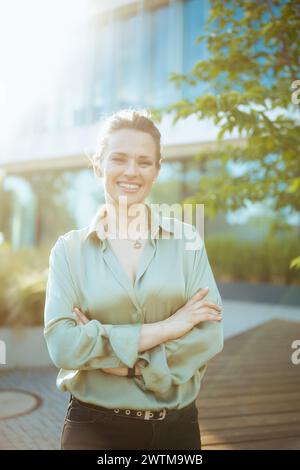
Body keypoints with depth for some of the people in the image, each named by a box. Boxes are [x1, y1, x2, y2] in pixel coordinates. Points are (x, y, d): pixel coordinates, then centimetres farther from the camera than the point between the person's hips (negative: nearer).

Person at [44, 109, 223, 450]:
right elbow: (61, 344, -15)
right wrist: (162, 328, -19)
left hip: (177, 424, 2)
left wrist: (112, 355, -17)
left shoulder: (187, 240, -3)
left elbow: (209, 335, -10)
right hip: (94, 426, -1)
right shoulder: (69, 250, -5)